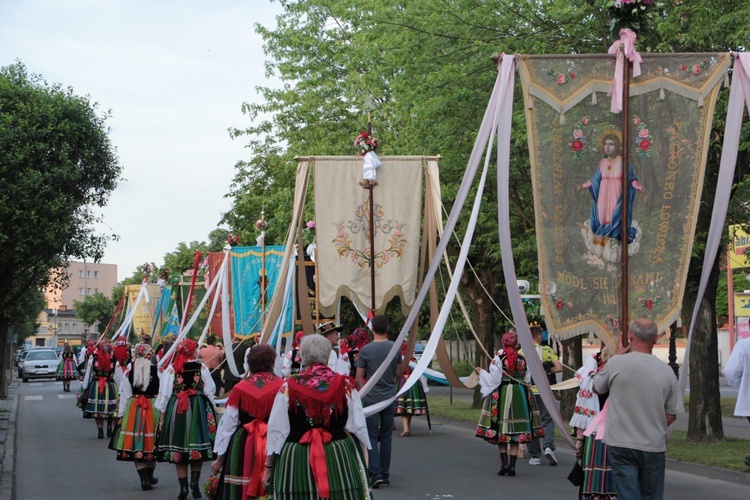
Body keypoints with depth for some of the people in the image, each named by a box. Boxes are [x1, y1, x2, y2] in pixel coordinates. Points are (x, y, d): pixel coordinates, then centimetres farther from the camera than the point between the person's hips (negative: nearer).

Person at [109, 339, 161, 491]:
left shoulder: (129, 371, -3)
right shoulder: (157, 370, -7)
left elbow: (124, 395, 0)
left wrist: (121, 415, 7)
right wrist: (163, 413, 4)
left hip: (133, 409, 0)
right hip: (153, 408, 0)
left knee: (136, 444, 6)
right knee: (151, 441, 14)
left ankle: (144, 478, 0)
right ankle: (150, 475, 28)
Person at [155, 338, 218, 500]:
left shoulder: (171, 369, -3)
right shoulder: (201, 368, -3)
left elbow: (165, 394, -2)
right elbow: (209, 392, 1)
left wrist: (163, 417, 6)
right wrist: (211, 413, 13)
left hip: (176, 410, 0)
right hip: (198, 409, 0)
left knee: (178, 446, 8)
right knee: (197, 447, 11)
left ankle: (183, 487, 8)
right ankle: (195, 480, -6)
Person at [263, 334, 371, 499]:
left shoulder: (288, 387, -4)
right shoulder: (344, 385, -1)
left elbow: (276, 430, -1)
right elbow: (358, 427, 2)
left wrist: (268, 467, 8)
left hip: (296, 461, -1)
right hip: (339, 459, 1)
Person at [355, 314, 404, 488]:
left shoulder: (366, 350, -11)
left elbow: (358, 378, -8)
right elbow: (399, 373, 10)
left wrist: (364, 393, 8)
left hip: (371, 399, -3)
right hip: (390, 398, 3)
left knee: (372, 436, 2)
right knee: (386, 436, 12)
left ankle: (376, 474, -11)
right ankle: (385, 474, 16)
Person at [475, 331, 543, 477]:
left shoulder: (498, 358, -7)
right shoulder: (523, 359, 2)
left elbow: (493, 380, -7)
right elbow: (527, 380, 6)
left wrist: (482, 373, 9)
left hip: (501, 396, -2)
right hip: (520, 396, 2)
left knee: (501, 431, 8)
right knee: (516, 431, 6)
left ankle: (504, 463, -1)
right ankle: (512, 466, 4)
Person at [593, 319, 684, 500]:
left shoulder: (616, 363, -10)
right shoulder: (666, 371, -2)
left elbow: (597, 388, 10)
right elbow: (672, 414, 4)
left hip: (621, 444, -2)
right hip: (654, 447, 2)